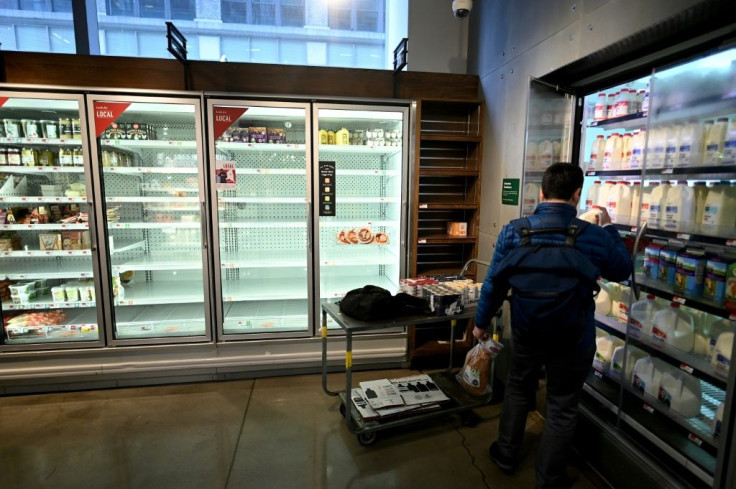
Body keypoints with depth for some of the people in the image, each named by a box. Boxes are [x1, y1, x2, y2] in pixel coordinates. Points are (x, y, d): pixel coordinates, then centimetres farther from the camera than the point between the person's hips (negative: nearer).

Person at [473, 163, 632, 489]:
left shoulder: (513, 231, -12)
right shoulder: (595, 236, -14)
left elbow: (494, 283, -7)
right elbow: (623, 271, 6)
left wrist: (481, 321, 8)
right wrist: (608, 228, 18)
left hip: (526, 331, 2)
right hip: (574, 338, -1)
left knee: (518, 390, 23)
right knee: (562, 408, 15)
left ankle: (507, 454, 41)